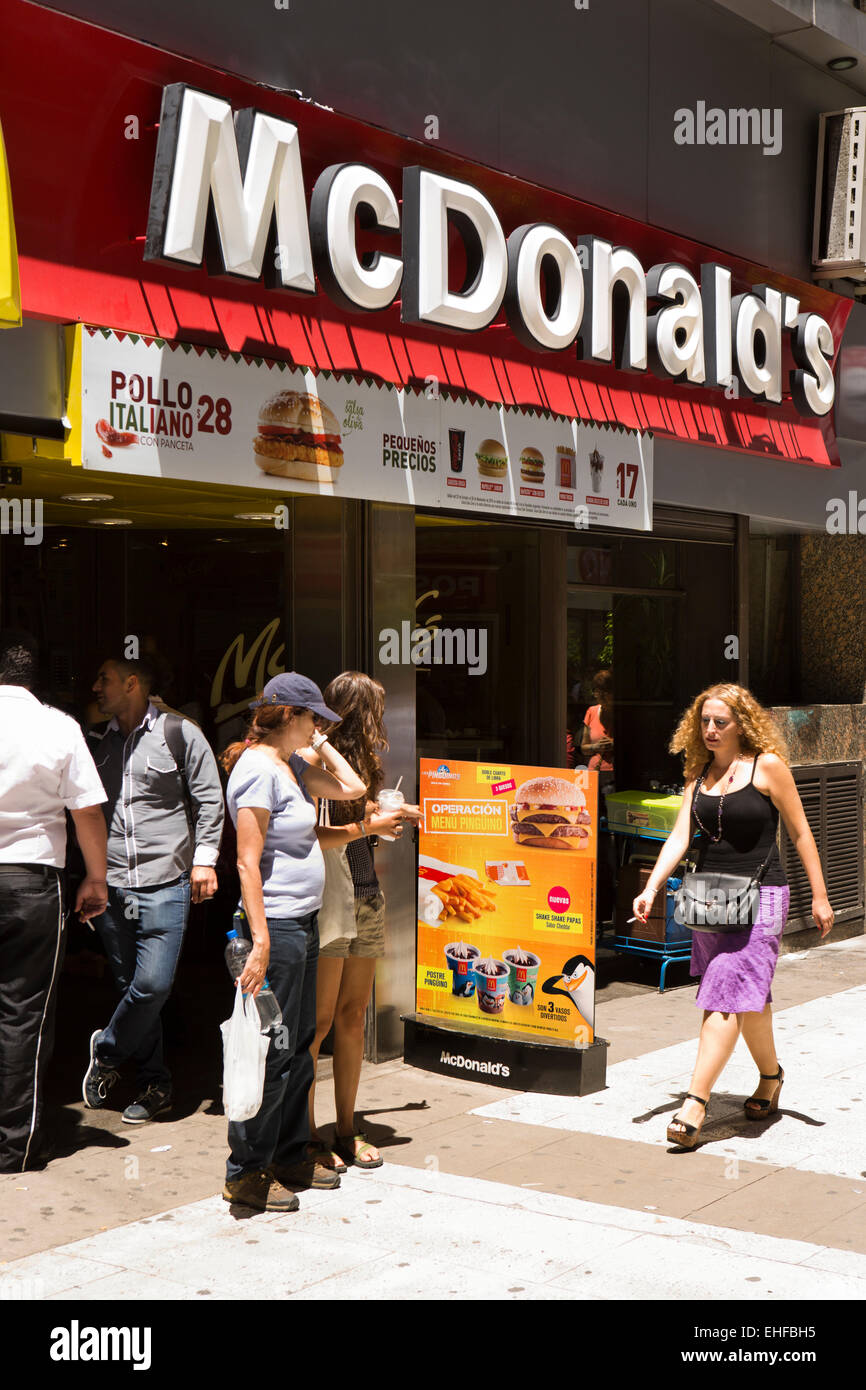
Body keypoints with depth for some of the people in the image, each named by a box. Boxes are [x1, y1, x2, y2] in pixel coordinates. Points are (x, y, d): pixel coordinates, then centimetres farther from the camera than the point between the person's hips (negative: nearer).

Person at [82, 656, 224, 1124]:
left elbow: (209, 799, 2)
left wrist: (204, 857, -5)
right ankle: (154, 1085, 17)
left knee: (154, 984, -11)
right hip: (112, 886, 4)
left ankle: (107, 1052, 14)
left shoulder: (179, 734, 0)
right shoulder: (98, 742, 11)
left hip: (164, 883, -4)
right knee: (130, 986, 7)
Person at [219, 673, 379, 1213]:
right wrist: (261, 942, -24)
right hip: (277, 925, -10)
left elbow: (351, 788, 17)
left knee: (299, 1046, 15)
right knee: (274, 1051, -4)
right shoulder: (258, 768, -15)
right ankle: (246, 1171, 6)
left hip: (304, 924, 10)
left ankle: (291, 1157, 26)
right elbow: (248, 862, -20)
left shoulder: (292, 765, 13)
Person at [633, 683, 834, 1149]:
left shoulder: (767, 766, -7)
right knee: (748, 996, 16)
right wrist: (651, 888, -11)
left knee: (727, 996, -14)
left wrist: (819, 898, -2)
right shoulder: (699, 773, 8)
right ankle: (770, 1077, 37)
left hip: (759, 897, -6)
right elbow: (680, 836, 3)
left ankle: (695, 1102, -17)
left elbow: (800, 832, -2)